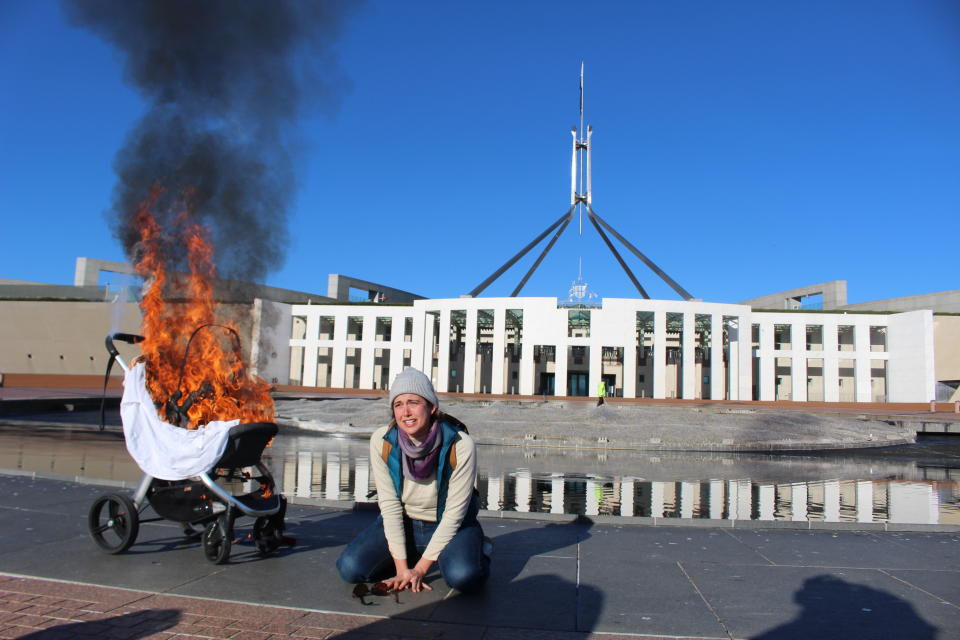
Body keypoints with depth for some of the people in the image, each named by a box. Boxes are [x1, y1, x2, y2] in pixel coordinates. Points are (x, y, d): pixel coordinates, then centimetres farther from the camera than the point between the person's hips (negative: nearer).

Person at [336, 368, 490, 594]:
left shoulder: (461, 446, -26)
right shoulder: (381, 441, -18)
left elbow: (454, 514, -19)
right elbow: (389, 505, -13)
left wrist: (420, 569, -18)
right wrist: (402, 567, -15)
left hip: (450, 526, -3)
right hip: (402, 523, 4)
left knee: (462, 576, -31)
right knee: (350, 568, -16)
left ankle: (477, 549, 5)